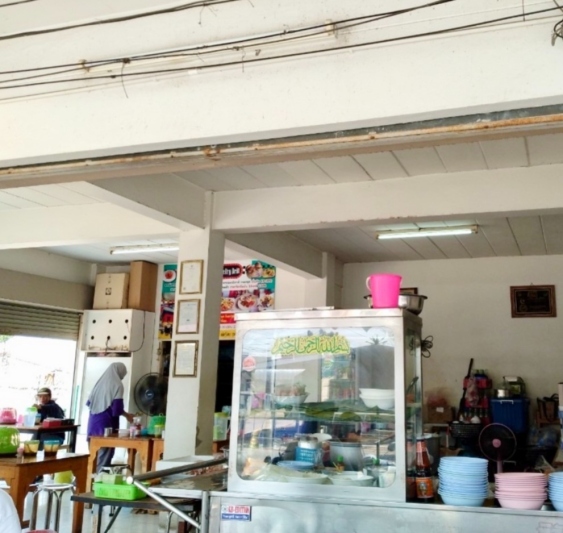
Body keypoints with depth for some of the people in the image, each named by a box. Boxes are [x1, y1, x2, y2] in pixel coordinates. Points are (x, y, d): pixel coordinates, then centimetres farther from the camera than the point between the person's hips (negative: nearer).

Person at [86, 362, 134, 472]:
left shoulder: (100, 382, 11)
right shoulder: (117, 385, -8)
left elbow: (89, 402, 18)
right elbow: (117, 409, -14)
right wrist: (127, 415, 3)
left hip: (94, 422, 7)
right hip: (106, 424, -7)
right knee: (105, 456, -1)